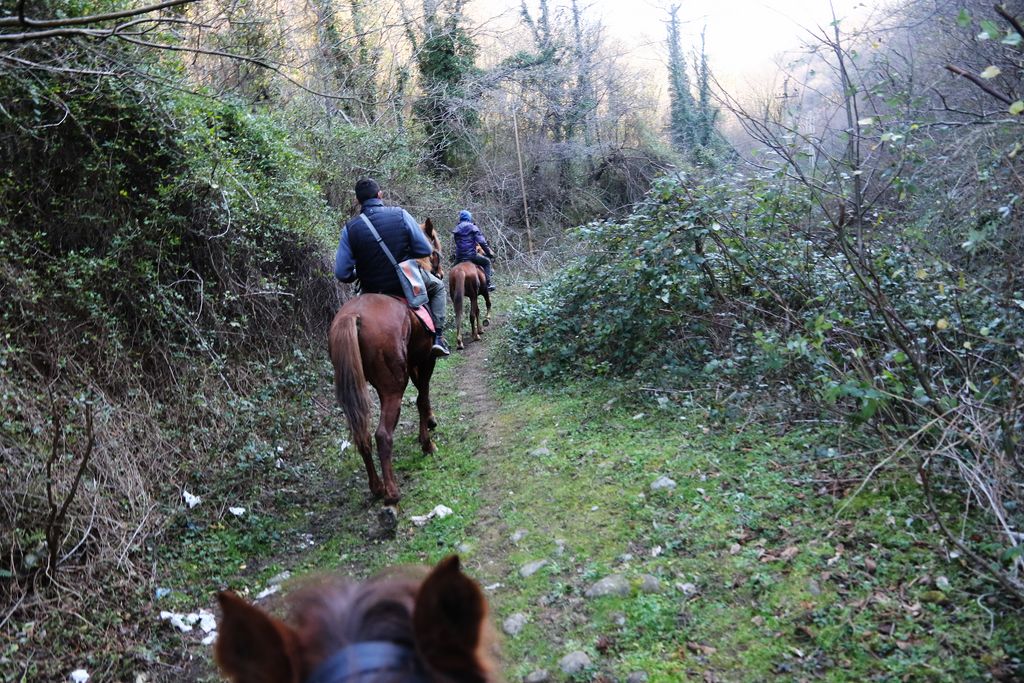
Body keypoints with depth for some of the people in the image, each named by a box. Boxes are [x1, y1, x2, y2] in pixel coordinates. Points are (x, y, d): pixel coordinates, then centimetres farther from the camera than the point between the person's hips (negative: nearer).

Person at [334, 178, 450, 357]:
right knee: (438, 286, 28)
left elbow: (342, 273, -11)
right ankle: (438, 337, 15)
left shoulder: (349, 228, -11)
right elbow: (425, 250, -10)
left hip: (372, 291, 2)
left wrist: (358, 274, 13)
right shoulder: (400, 215, -14)